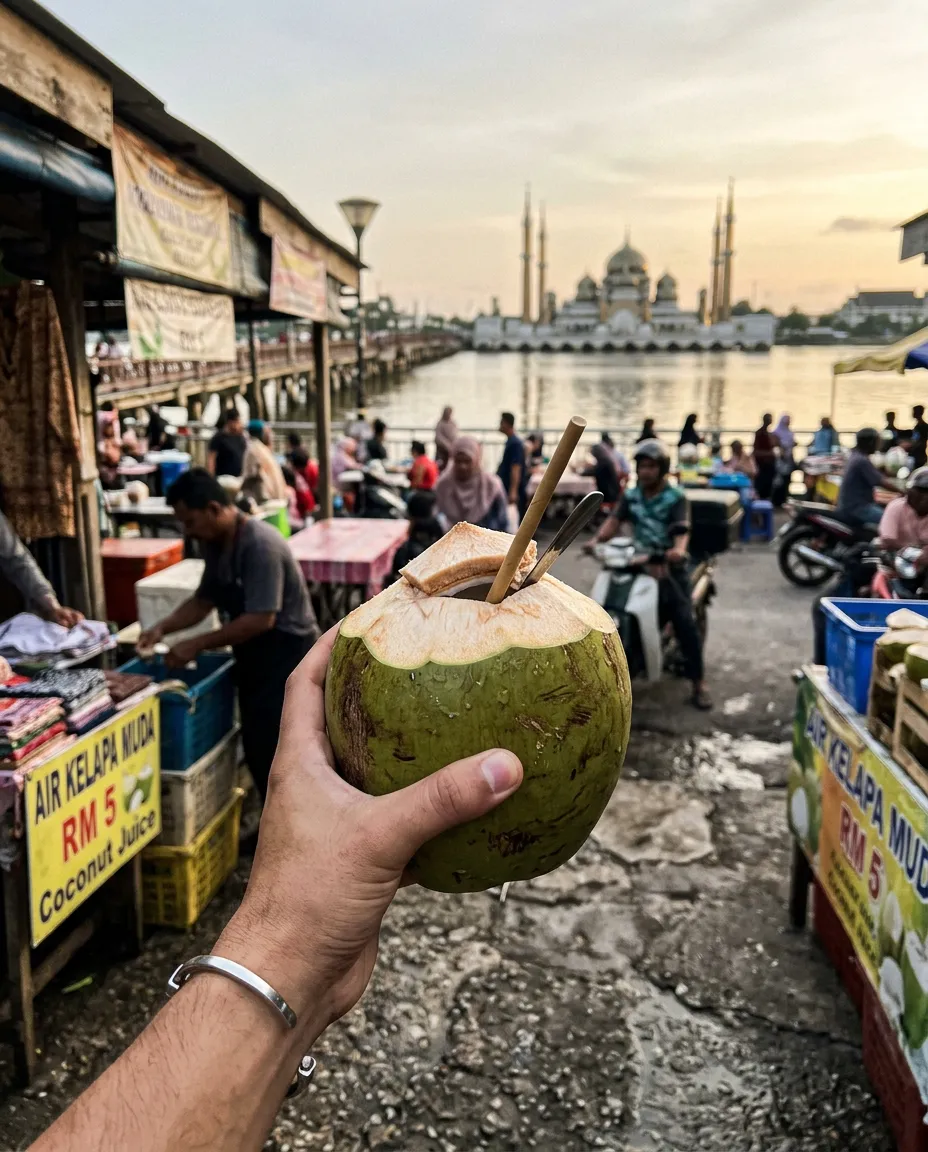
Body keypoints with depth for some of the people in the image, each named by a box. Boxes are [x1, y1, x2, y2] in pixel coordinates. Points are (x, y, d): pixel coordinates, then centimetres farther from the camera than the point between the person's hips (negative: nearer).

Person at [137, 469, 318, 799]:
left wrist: (198, 644, -22)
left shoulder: (260, 545, -25)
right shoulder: (216, 544, 4)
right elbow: (203, 600, 14)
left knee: (277, 752, -3)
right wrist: (163, 627, -1)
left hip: (286, 656, -9)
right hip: (255, 656, 9)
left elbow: (260, 619, -28)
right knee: (257, 748, 16)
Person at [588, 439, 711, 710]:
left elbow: (681, 529, -20)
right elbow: (615, 520, 0)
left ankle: (699, 684, -6)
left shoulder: (675, 497, -5)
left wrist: (678, 549, -42)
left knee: (684, 621, -14)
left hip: (668, 564, -4)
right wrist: (597, 540, -19)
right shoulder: (631, 495, 10)